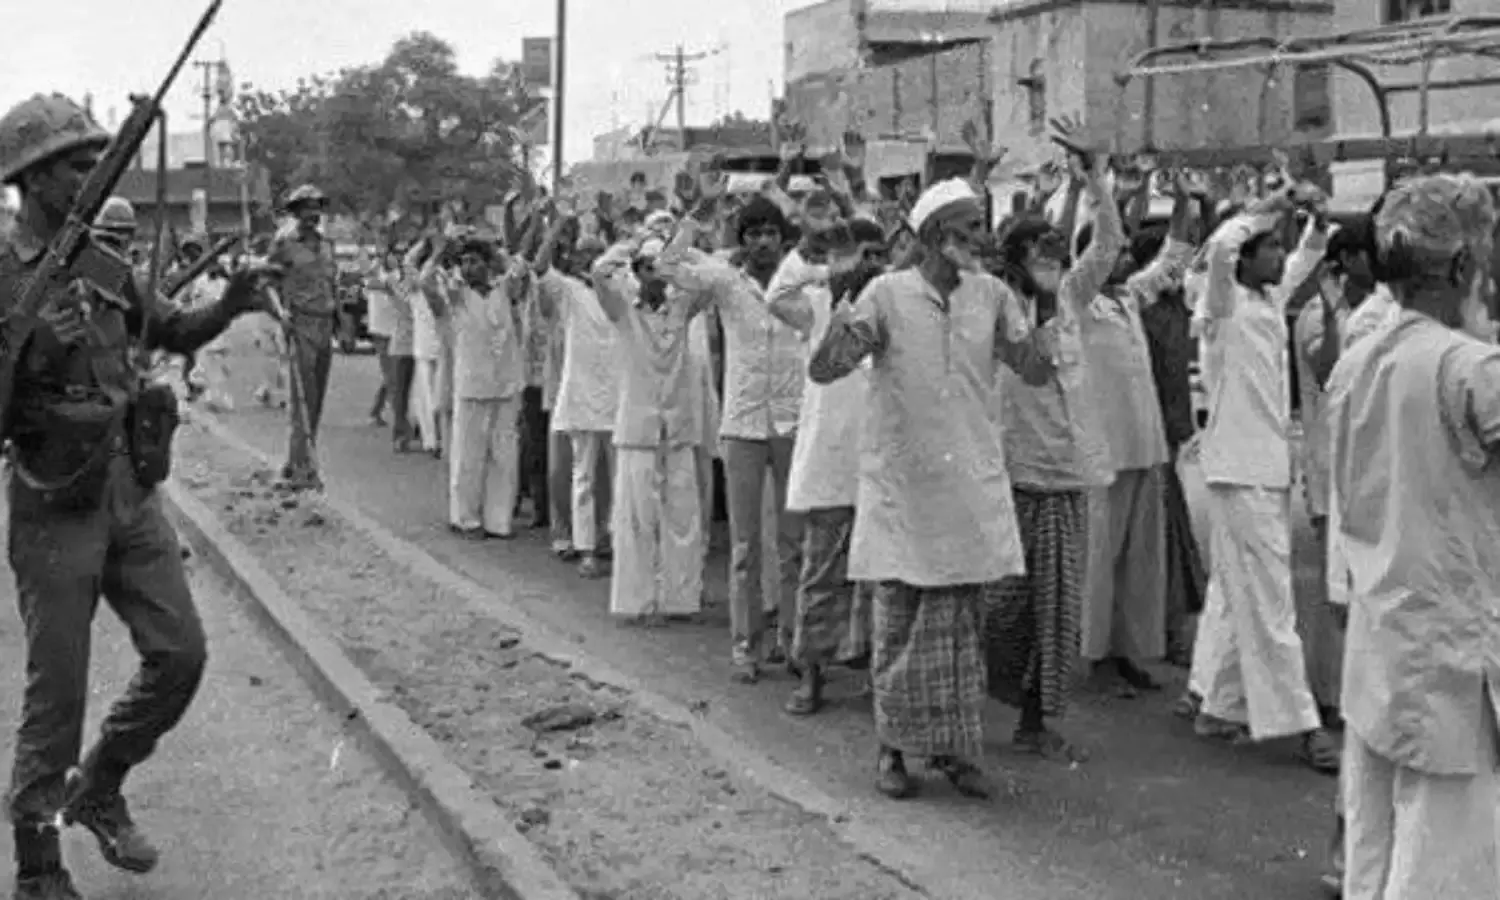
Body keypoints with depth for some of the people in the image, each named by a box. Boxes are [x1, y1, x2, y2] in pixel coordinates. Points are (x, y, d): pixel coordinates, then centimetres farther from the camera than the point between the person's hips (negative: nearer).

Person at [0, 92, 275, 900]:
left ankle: (98, 789, 31)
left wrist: (228, 306, 3)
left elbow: (174, 333, 22)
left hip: (134, 494, 6)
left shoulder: (104, 266, 7)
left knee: (179, 654, 7)